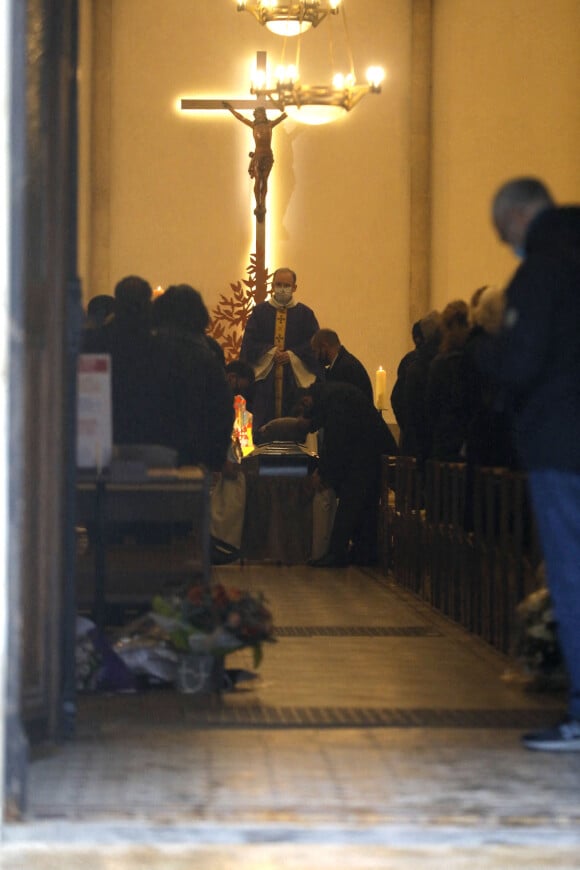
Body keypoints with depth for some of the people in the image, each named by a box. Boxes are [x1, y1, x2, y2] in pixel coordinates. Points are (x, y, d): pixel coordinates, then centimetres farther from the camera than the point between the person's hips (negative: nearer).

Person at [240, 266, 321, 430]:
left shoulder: (304, 313, 7)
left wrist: (292, 355, -13)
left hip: (294, 379, 0)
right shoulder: (260, 311, 8)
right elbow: (249, 342, 1)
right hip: (265, 379, 0)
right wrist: (270, 351, -14)